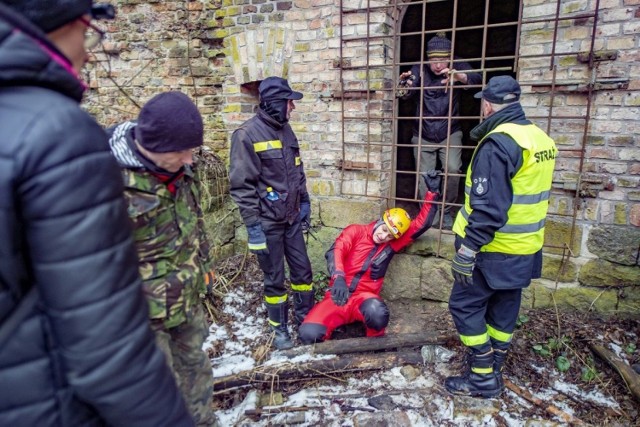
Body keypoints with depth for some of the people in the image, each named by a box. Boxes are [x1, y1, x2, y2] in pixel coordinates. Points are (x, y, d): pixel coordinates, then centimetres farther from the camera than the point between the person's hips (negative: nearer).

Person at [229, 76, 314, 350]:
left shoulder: (285, 129, 7)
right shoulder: (247, 134, -16)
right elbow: (242, 185, -17)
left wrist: (304, 201, 17)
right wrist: (252, 225, -18)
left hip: (291, 218, 6)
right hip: (267, 222, -6)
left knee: (303, 270, 14)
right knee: (274, 279, 8)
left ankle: (305, 317, 35)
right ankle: (279, 328, 28)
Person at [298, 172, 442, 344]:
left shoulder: (392, 244, 8)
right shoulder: (356, 231, 2)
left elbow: (421, 224, 6)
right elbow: (335, 251, -16)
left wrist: (432, 192, 1)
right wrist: (338, 278, -34)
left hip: (364, 297, 1)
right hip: (339, 296, -1)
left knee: (377, 313, -37)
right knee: (308, 333, -25)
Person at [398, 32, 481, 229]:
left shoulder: (457, 66, -6)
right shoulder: (420, 69, -6)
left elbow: (477, 78, -23)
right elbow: (409, 94, -19)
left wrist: (460, 76, -45)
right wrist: (406, 86, -43)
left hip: (450, 133, 0)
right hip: (423, 135, 1)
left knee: (453, 170, -17)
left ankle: (447, 212, 5)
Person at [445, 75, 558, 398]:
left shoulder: (497, 143, -21)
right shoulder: (540, 138, 9)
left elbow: (488, 207, -26)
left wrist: (466, 250, -23)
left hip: (493, 250, -9)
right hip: (524, 249, 9)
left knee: (464, 305, 3)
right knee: (503, 308, 17)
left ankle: (483, 378, 12)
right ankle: (492, 369, 32)